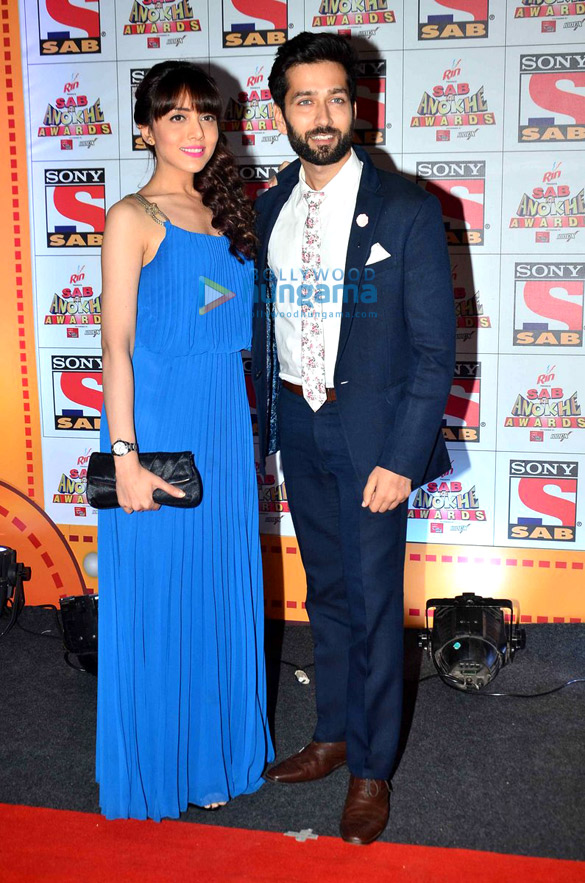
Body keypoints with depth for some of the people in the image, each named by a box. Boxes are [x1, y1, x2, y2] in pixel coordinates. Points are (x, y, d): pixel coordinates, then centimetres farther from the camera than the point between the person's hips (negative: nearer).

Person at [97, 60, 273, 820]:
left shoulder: (223, 214, 12)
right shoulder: (133, 217, -7)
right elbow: (116, 344, -11)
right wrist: (126, 455, -17)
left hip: (223, 424, 6)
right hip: (158, 423, -6)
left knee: (219, 591, 14)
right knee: (158, 595, 4)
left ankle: (213, 751, 32)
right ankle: (154, 766, 23)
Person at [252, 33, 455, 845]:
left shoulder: (406, 210, -10)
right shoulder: (269, 210, 6)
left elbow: (435, 344, -11)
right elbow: (264, 323, 12)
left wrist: (400, 458, -16)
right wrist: (265, 422, 8)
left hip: (371, 429, -4)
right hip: (297, 423, 5)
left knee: (374, 603, 4)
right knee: (325, 593, 17)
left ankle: (373, 769, 22)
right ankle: (333, 735, 35)